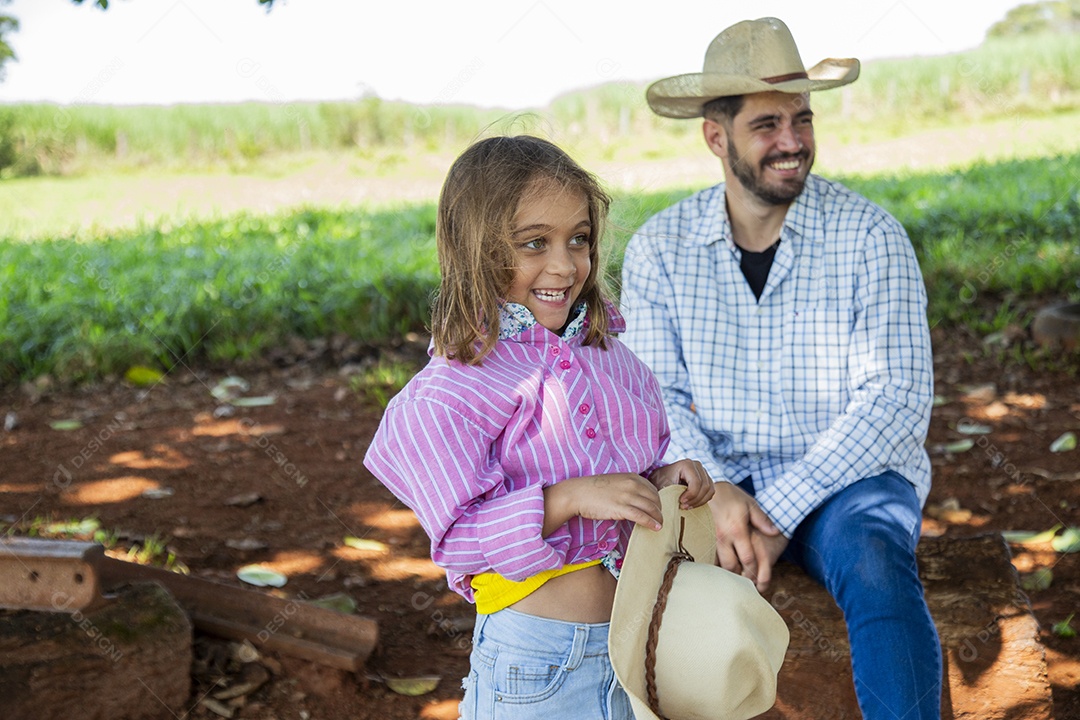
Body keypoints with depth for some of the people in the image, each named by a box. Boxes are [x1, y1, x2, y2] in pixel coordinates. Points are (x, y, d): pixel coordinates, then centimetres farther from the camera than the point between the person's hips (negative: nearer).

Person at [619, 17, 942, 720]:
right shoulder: (659, 247, 1)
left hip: (848, 478, -1)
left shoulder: (870, 234, -6)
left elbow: (898, 396, -12)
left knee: (875, 565, -34)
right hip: (713, 484, 2)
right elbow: (657, 397, -2)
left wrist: (782, 509, -20)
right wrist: (718, 493, -21)